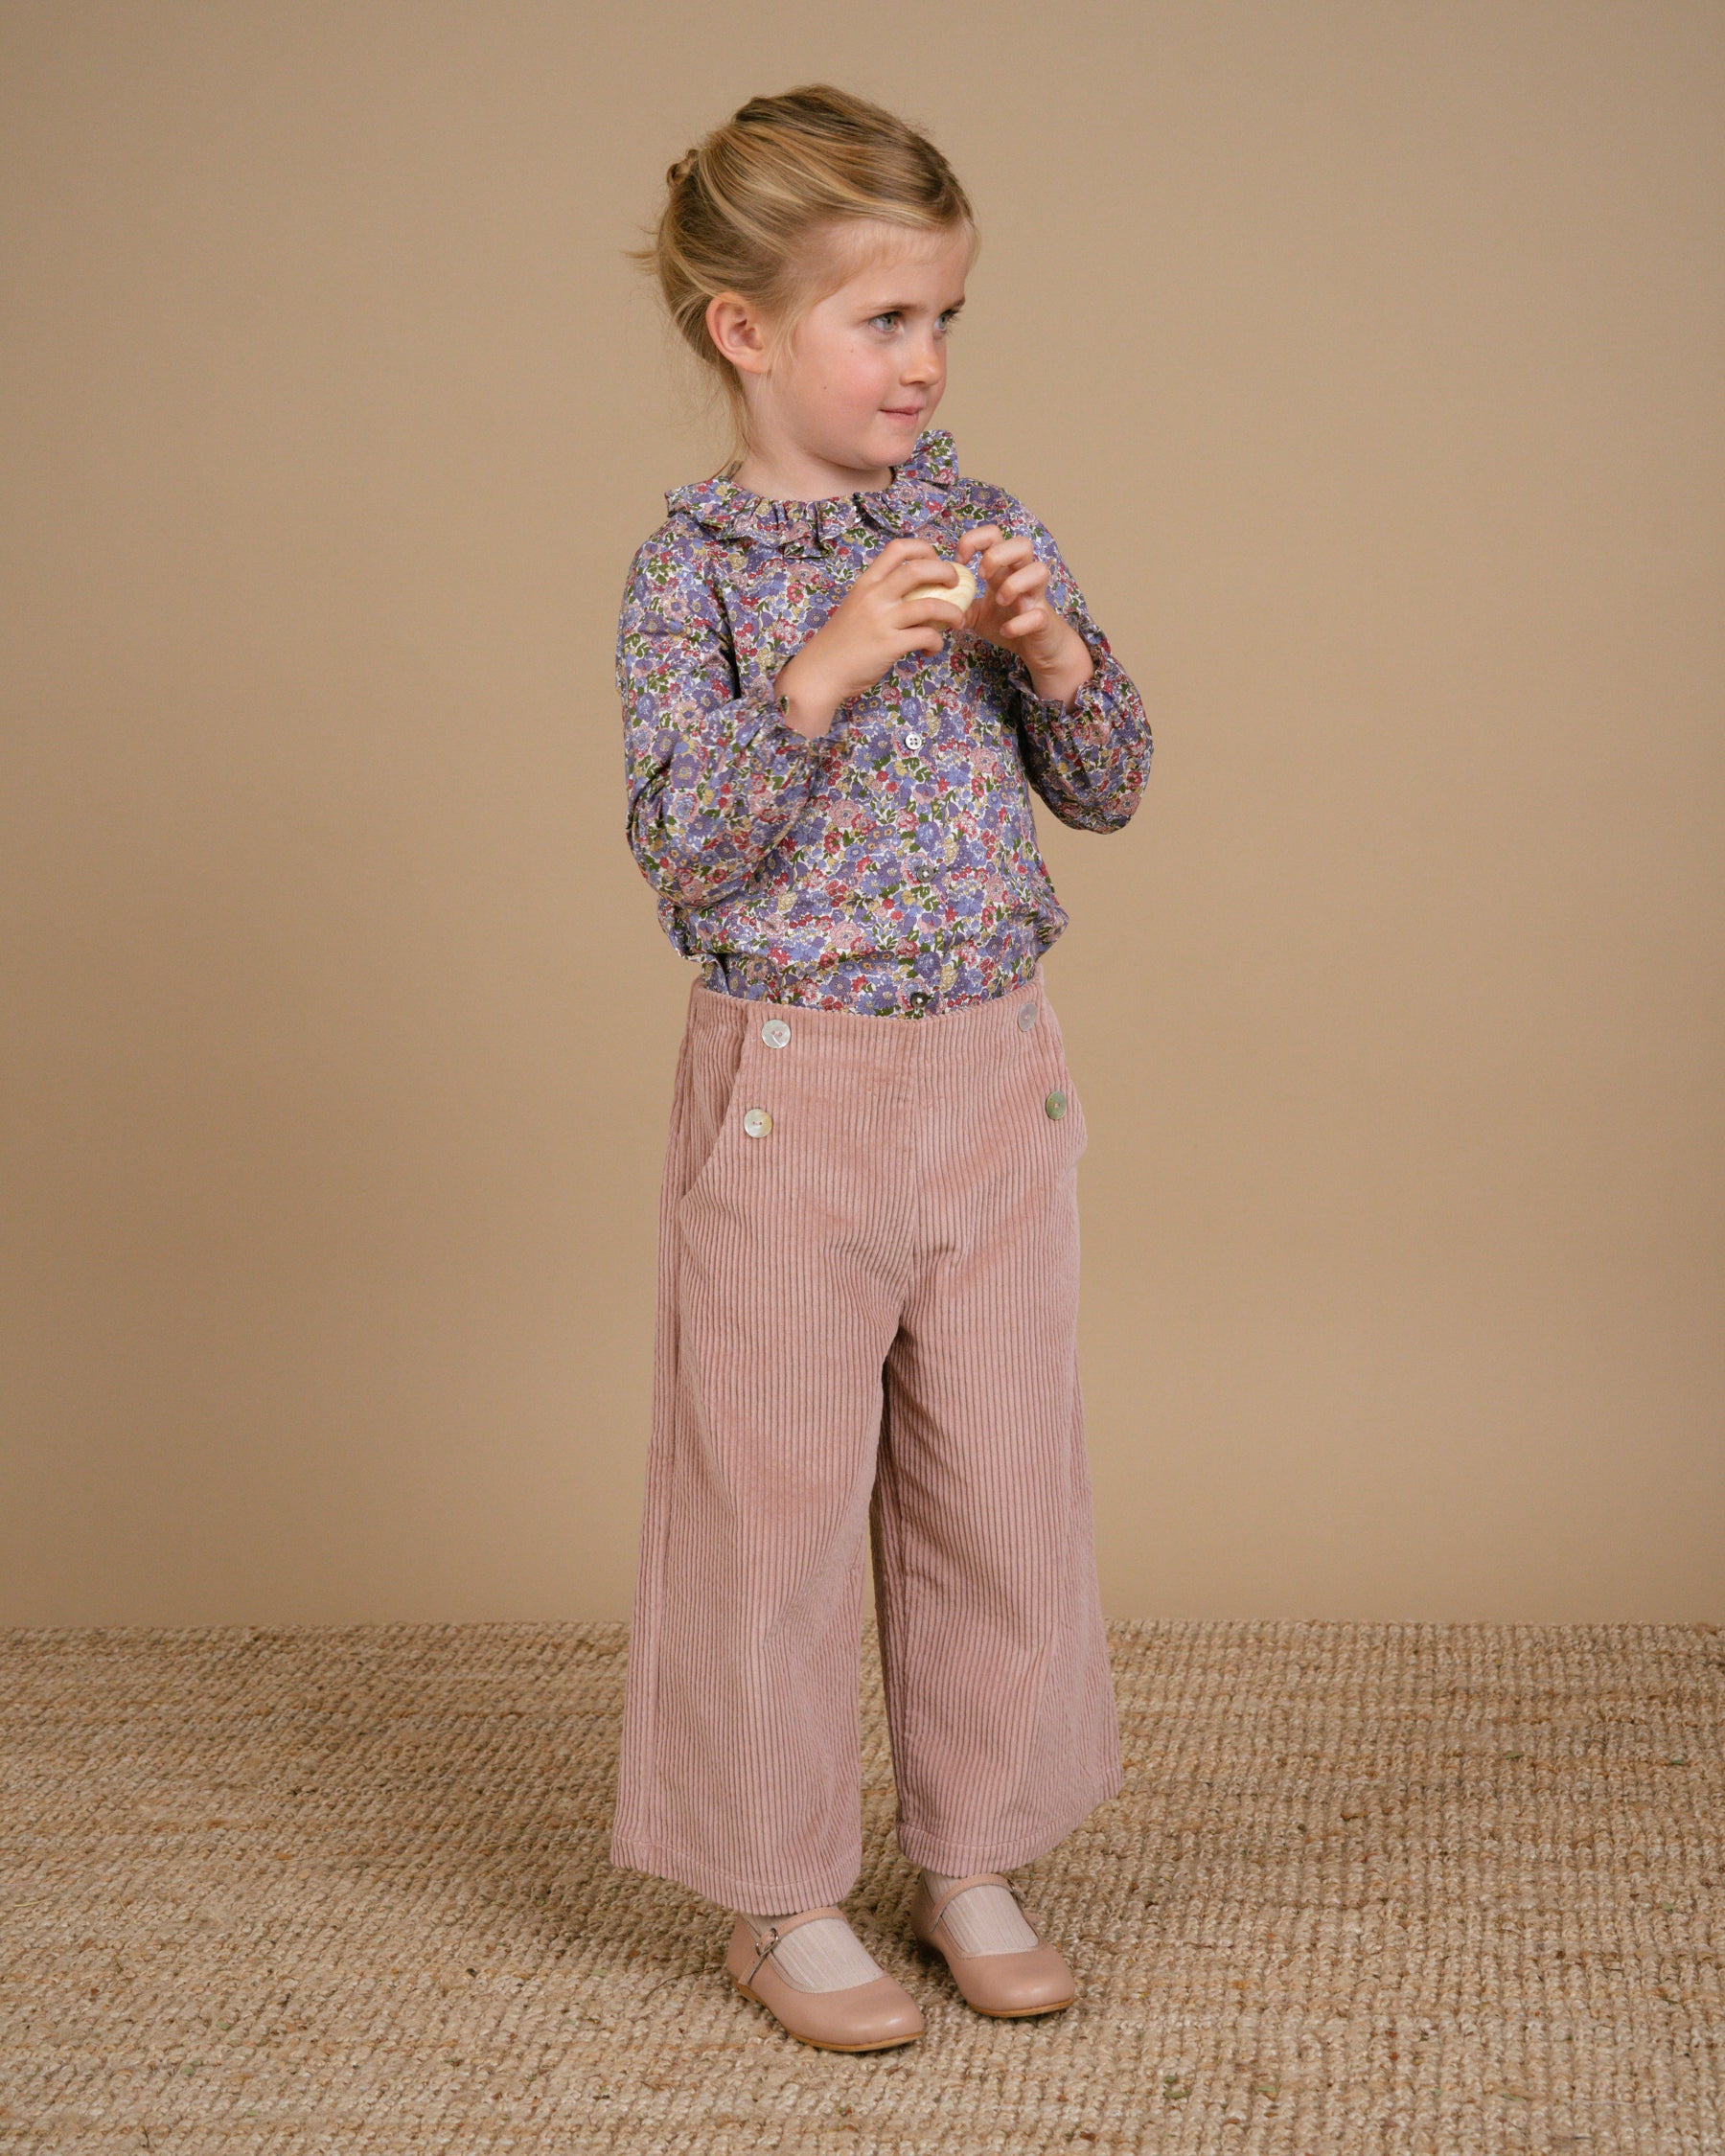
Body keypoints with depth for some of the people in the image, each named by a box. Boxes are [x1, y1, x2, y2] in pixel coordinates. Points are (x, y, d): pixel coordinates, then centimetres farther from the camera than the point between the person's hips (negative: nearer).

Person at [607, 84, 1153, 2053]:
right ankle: (782, 1900, 20)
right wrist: (828, 670, -25)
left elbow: (1110, 791, 7)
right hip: (792, 1091, -4)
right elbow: (684, 859, -15)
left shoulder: (983, 533, 5)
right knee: (774, 1499, 5)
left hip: (995, 1076, 4)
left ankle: (972, 1859, 28)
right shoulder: (691, 572, -7)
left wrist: (1050, 650, -12)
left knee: (1002, 1482, 11)